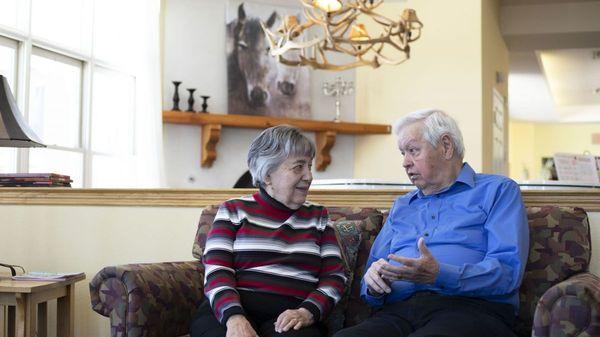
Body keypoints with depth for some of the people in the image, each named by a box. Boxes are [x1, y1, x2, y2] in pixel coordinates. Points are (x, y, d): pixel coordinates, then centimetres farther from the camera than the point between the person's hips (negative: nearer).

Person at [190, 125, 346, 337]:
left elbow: (334, 276, 10)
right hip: (230, 310, -1)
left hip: (291, 317, 2)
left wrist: (307, 312, -9)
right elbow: (217, 272, 1)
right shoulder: (235, 211, 11)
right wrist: (234, 316, -18)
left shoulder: (317, 216, 18)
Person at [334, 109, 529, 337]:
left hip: (466, 307, -4)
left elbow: (508, 270, -5)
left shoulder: (498, 191, 10)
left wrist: (440, 275, -20)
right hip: (398, 311, 4)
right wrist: (374, 285, -2)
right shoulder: (400, 207, 29)